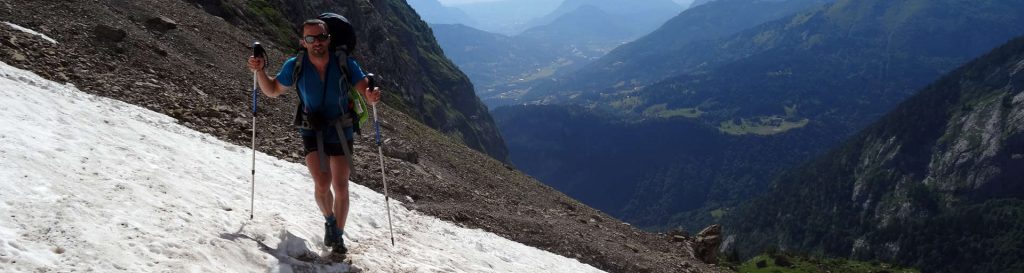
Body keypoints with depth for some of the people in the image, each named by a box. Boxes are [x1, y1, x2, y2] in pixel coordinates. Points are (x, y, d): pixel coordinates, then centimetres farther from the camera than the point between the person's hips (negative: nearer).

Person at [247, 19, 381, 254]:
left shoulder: (345, 64, -16)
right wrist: (259, 71, -14)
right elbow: (272, 91, 3)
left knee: (341, 187, 4)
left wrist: (372, 96, -42)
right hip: (312, 132, 0)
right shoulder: (295, 66, -12)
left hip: (341, 134, 1)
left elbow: (366, 91, -18)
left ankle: (338, 236, 24)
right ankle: (330, 221, 10)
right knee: (322, 183, -19)